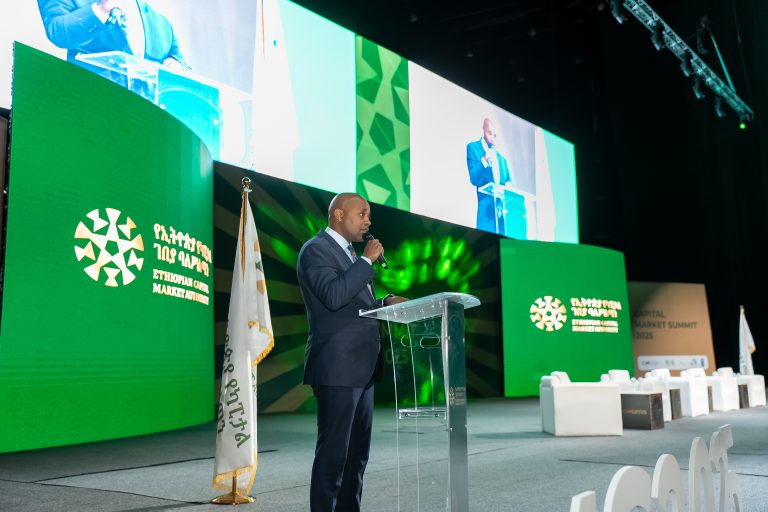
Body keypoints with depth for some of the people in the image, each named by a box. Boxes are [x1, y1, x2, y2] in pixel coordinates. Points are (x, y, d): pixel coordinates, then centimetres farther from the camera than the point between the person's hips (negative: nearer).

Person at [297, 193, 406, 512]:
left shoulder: (348, 253, 20)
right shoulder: (316, 249, -9)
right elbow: (334, 297, -24)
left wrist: (385, 304, 9)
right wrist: (367, 260, -17)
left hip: (361, 368, 10)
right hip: (337, 368, -9)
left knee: (357, 452, 13)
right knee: (333, 453, -4)